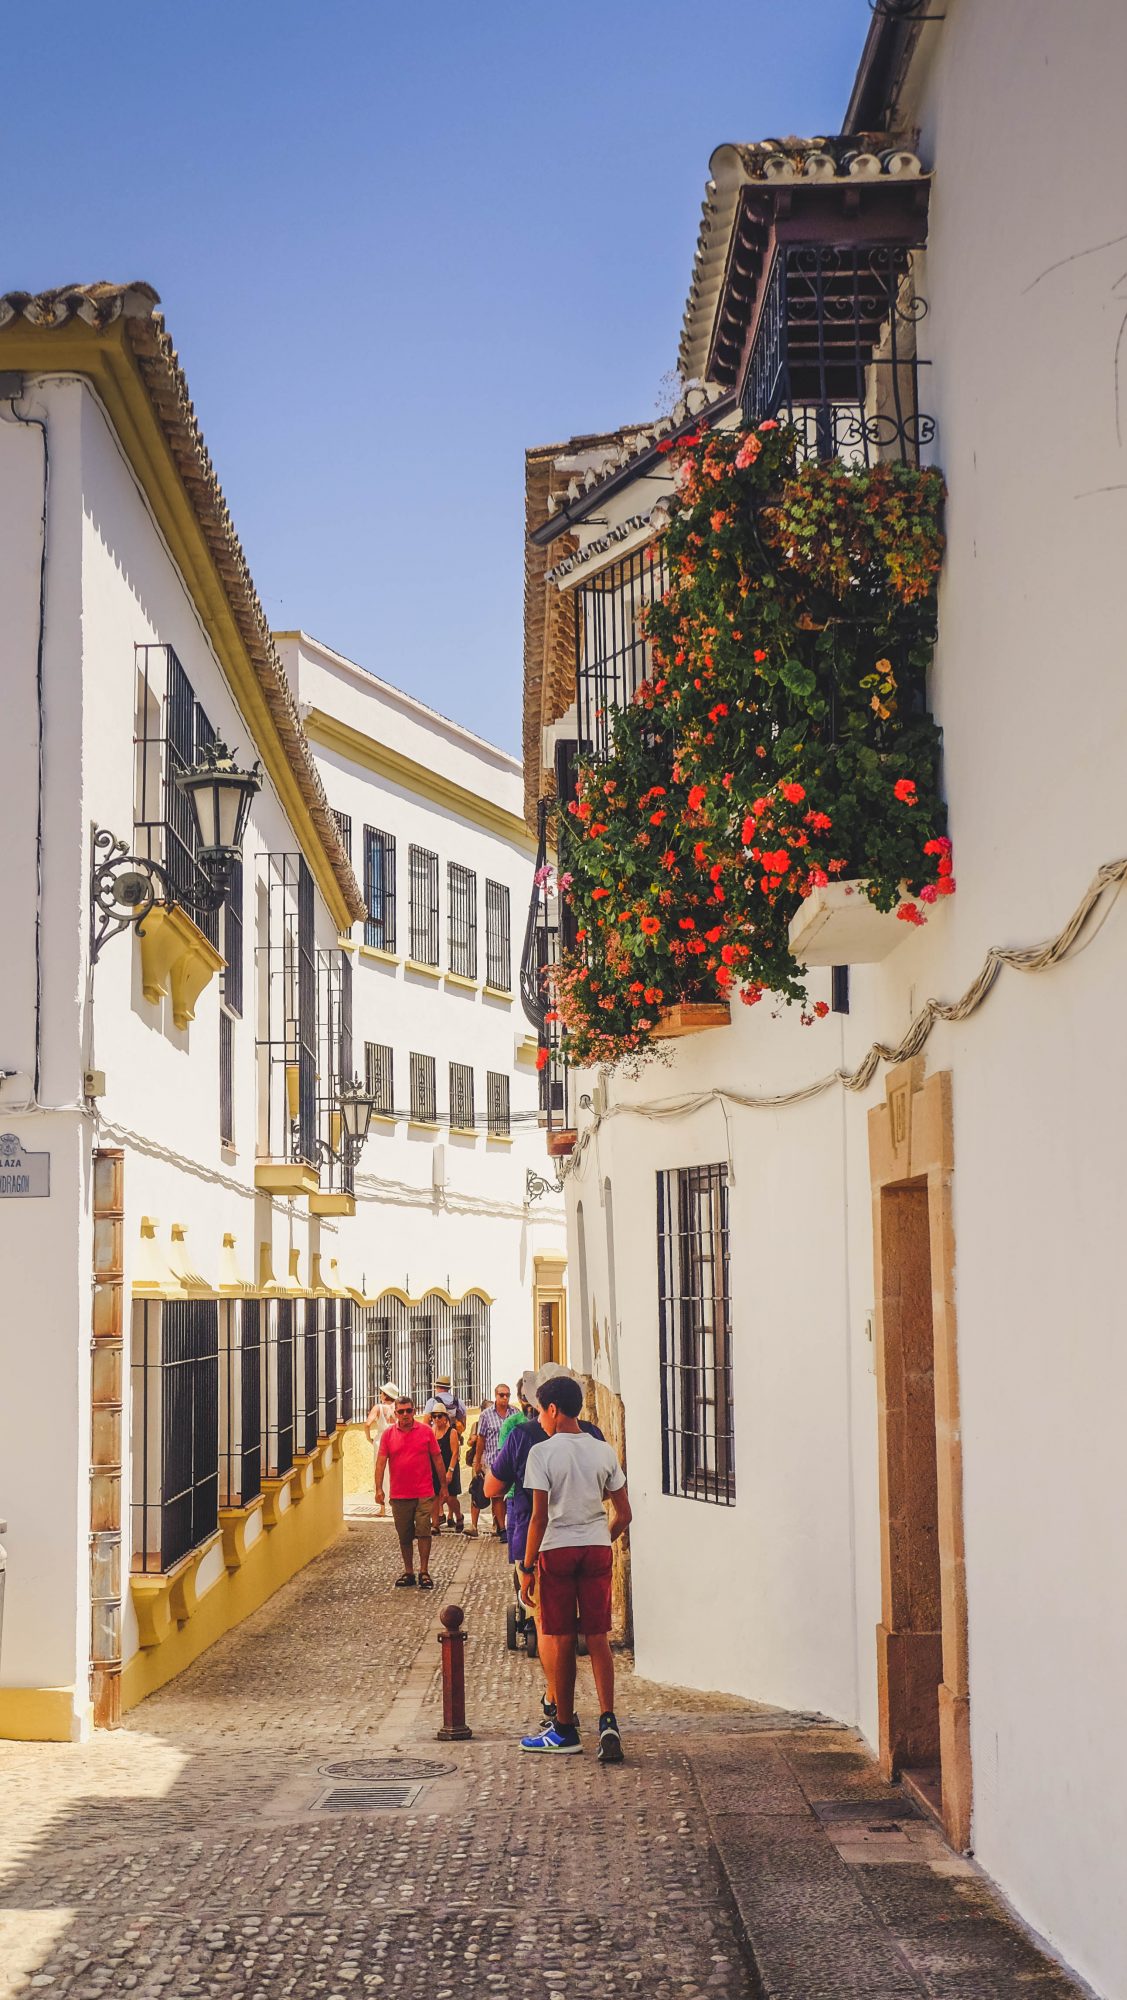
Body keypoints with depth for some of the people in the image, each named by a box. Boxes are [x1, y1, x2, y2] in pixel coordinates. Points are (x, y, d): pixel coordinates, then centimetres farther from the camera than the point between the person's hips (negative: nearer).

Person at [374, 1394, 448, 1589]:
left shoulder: (426, 1431, 1)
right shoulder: (388, 1434, 3)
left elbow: (437, 1458, 7)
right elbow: (381, 1462, 0)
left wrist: (443, 1485, 8)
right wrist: (378, 1488, -10)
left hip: (423, 1493, -2)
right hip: (399, 1495, 2)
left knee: (423, 1532, -7)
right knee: (404, 1536, 9)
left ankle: (424, 1572, 1)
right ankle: (408, 1572, 20)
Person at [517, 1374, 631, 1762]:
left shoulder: (542, 1453, -9)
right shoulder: (604, 1451, 6)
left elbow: (539, 1517, -13)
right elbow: (623, 1515, 7)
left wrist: (527, 1567, -6)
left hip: (557, 1550, -4)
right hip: (597, 1548, 4)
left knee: (560, 1641, 6)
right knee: (598, 1638, 6)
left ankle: (565, 1730, 14)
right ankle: (607, 1720, -10)